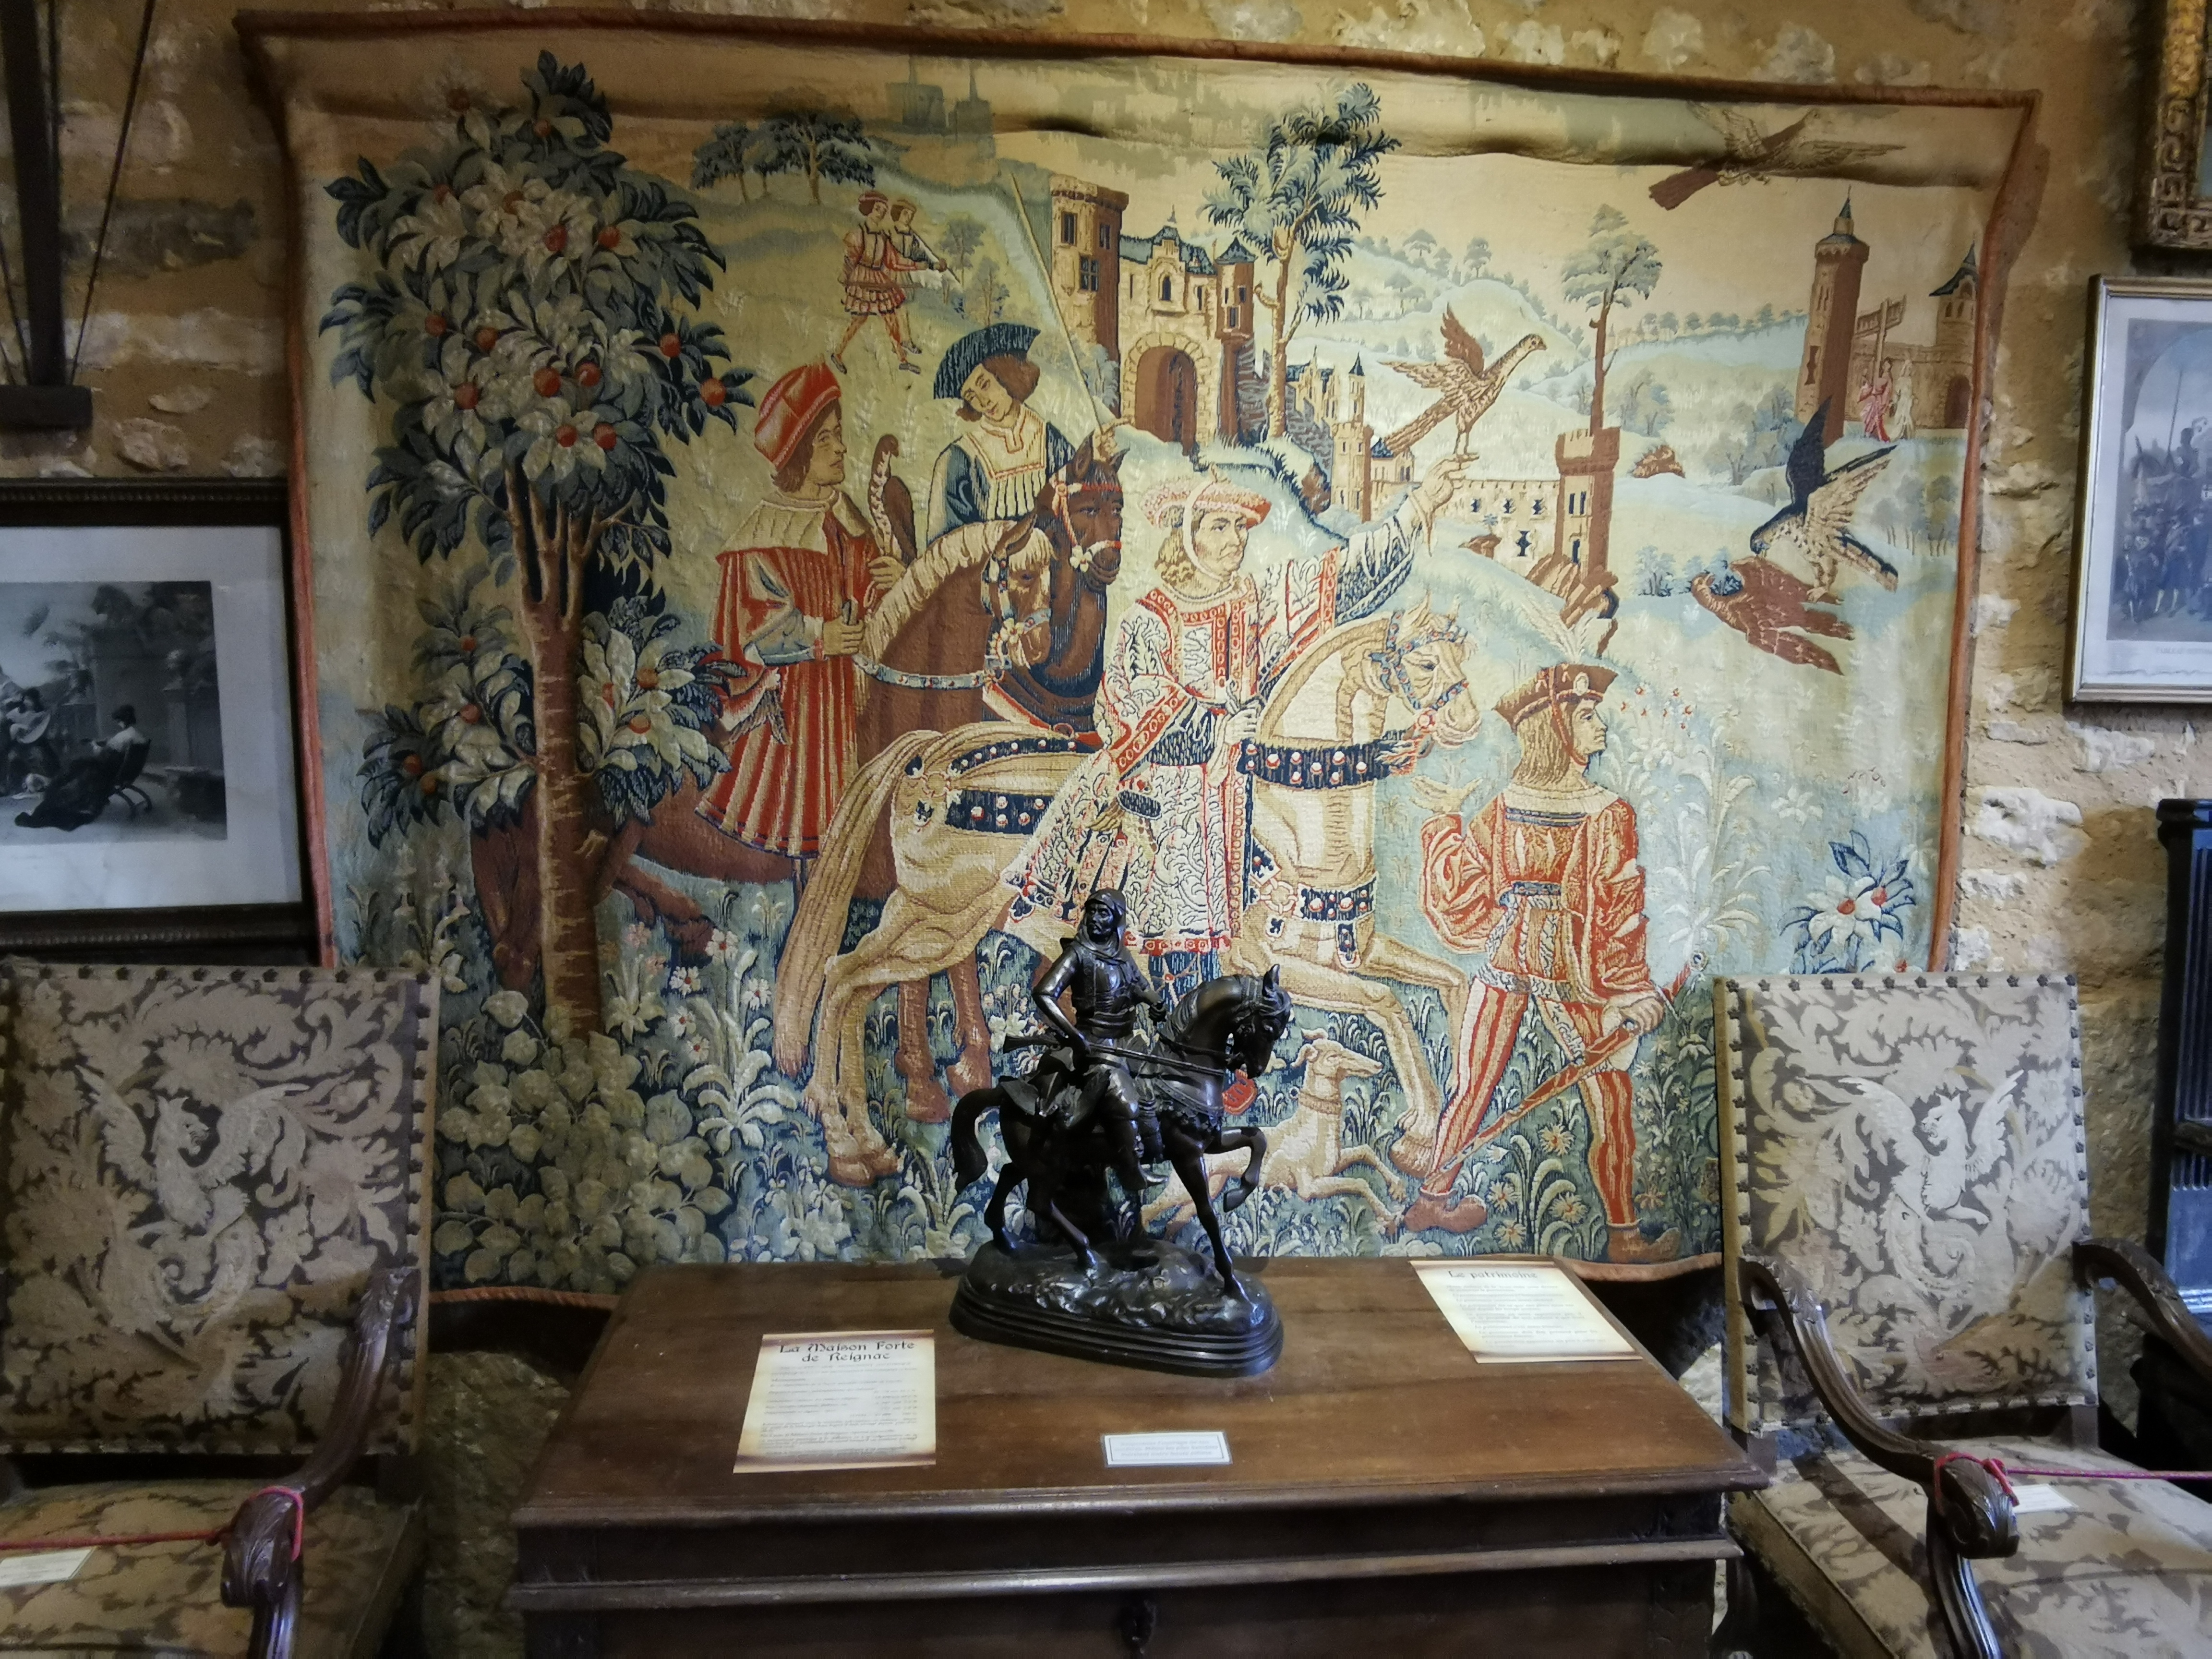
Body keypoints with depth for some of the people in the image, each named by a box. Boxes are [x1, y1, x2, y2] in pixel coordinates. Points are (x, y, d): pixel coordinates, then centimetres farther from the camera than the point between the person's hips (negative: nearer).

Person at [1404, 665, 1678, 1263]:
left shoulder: (1504, 805, -2)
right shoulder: (1610, 812, -13)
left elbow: (1462, 889, 5)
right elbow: (1617, 915, -13)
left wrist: (1442, 825, 20)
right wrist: (1631, 1000, -6)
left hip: (1508, 962, 4)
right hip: (1578, 974, -4)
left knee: (1478, 1088, 15)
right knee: (1611, 1106, 9)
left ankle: (1432, 1199, 25)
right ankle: (1623, 1236, 17)